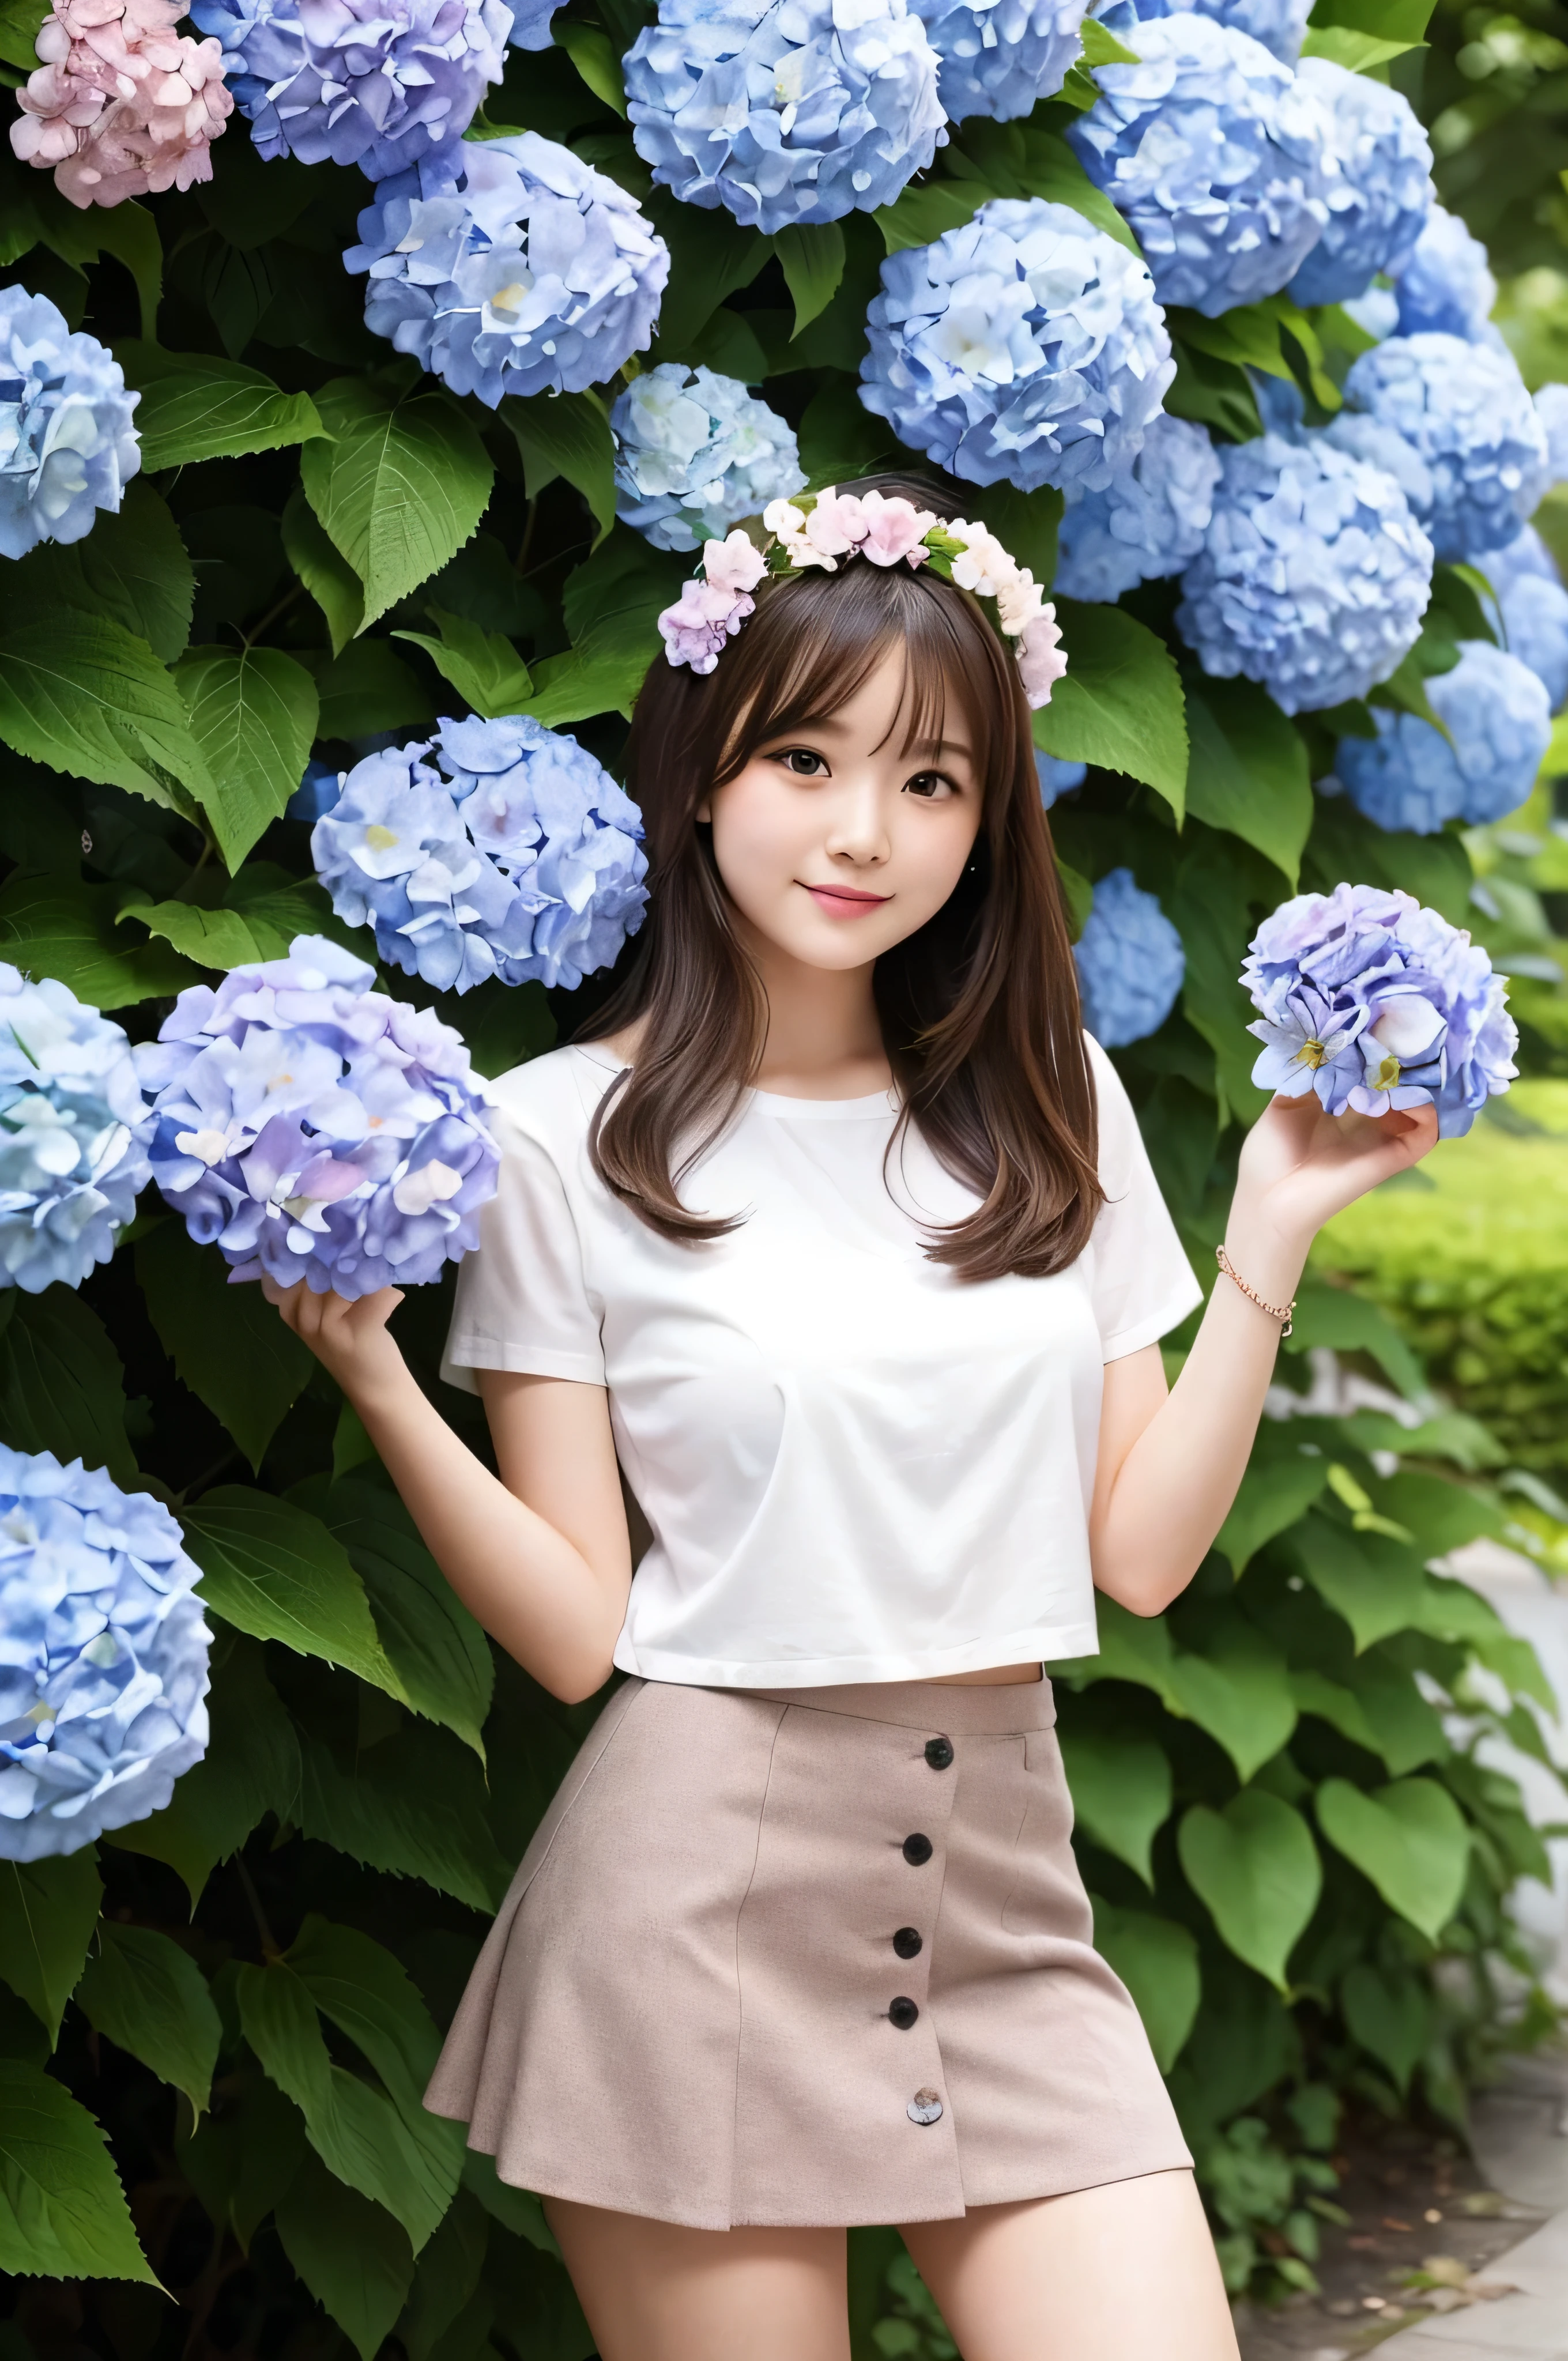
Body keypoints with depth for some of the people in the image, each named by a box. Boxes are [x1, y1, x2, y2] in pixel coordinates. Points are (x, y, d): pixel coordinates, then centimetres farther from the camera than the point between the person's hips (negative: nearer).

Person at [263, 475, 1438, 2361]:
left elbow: (1142, 1550, 6)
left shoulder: (1049, 1106, 8)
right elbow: (576, 1631, -7)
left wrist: (1271, 1236, 1)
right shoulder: (563, 1137, -5)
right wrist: (375, 1386, -19)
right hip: (705, 1902, -3)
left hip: (1004, 1901, 4)